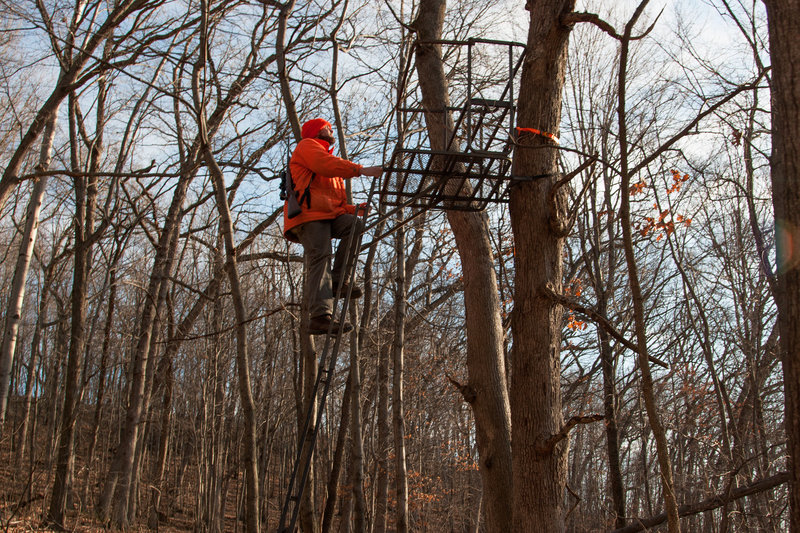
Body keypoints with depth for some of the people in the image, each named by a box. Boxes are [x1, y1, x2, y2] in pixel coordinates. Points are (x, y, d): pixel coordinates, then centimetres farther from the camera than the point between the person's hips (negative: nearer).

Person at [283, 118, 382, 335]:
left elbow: (337, 204, 28)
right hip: (309, 215, -8)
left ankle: (338, 279, -16)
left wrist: (354, 209, 8)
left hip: (328, 215, 8)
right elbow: (326, 165, -11)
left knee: (355, 225, -17)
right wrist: (361, 169, -17)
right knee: (320, 259, -21)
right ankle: (320, 317, -32)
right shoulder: (307, 146, 13)